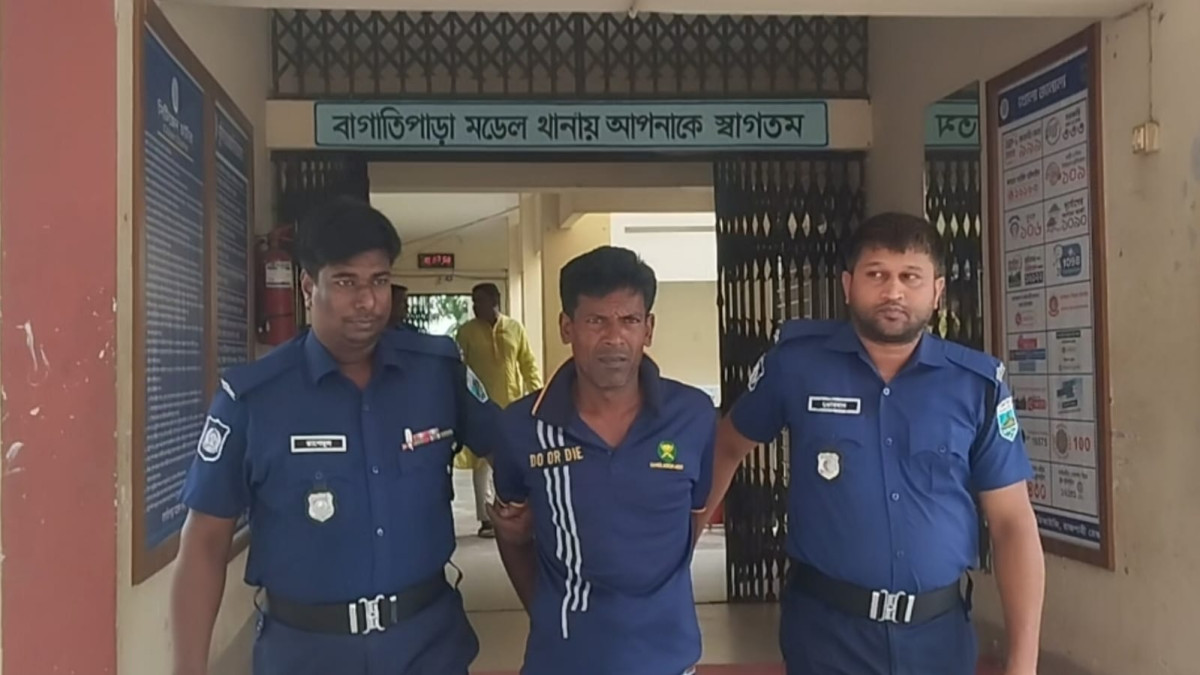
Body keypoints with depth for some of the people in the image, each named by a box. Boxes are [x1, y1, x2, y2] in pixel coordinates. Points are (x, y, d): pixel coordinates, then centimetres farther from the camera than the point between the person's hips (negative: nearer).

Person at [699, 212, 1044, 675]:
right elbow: (726, 446, 9)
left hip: (939, 631, 2)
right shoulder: (795, 362, -7)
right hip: (825, 627, -1)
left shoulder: (978, 384, -4)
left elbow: (1012, 523, -2)